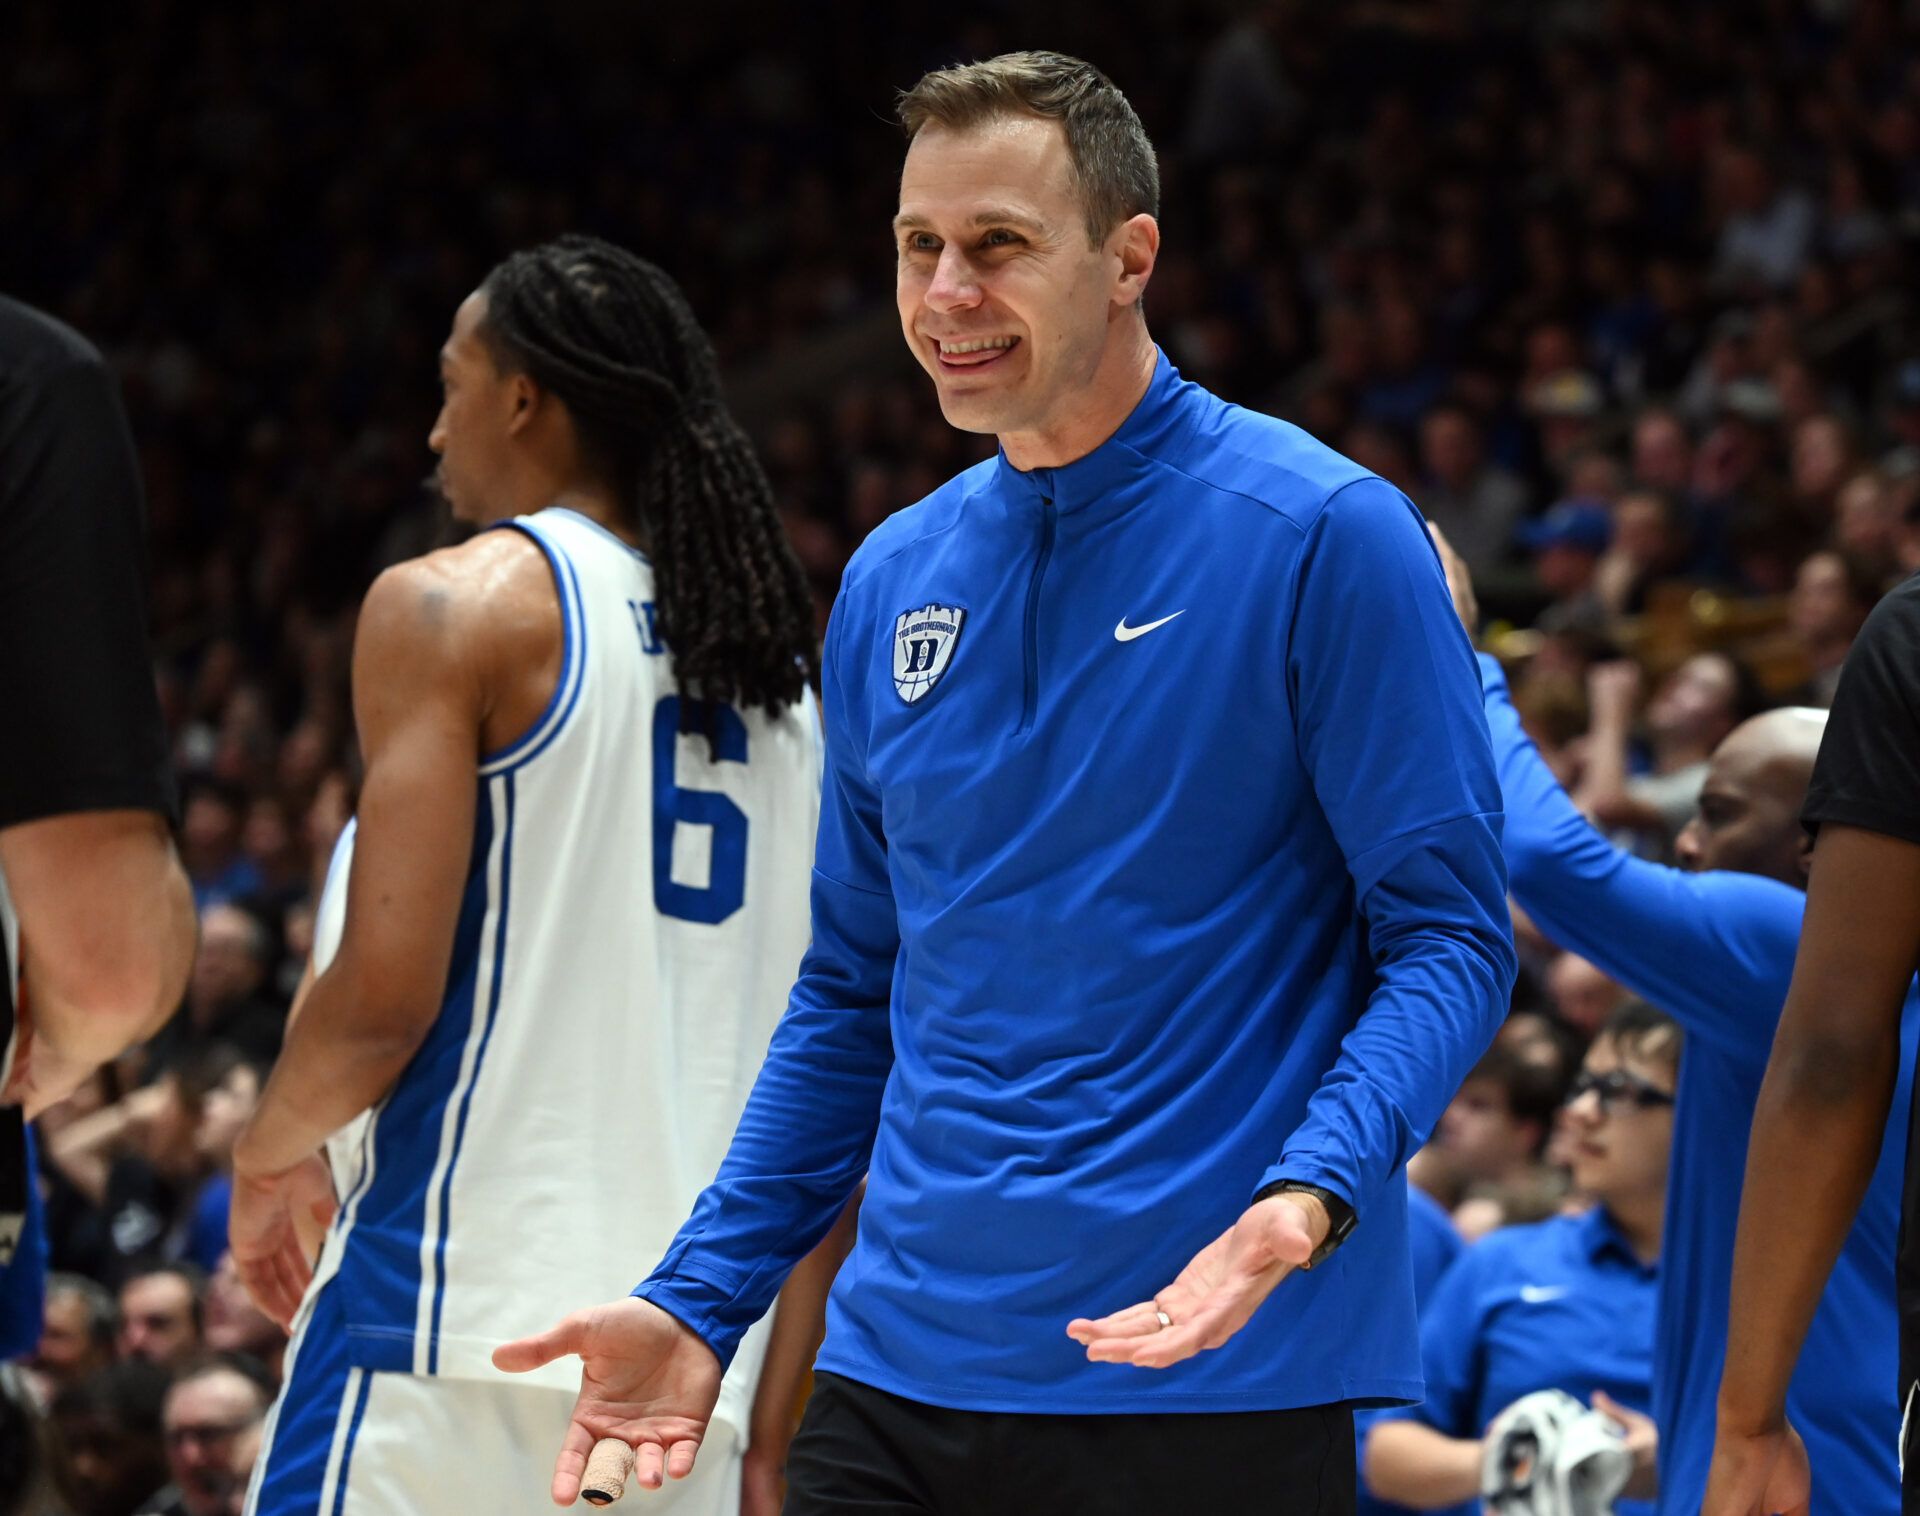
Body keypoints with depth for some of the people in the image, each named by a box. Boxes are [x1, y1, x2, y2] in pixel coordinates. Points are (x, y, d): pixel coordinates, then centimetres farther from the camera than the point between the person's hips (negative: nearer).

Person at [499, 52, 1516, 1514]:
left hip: (1222, 1384, -4)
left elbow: (1448, 936, -8)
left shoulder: (1322, 536, -6)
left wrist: (1307, 1203, -25)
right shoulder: (894, 581, 11)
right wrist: (699, 1301, 8)